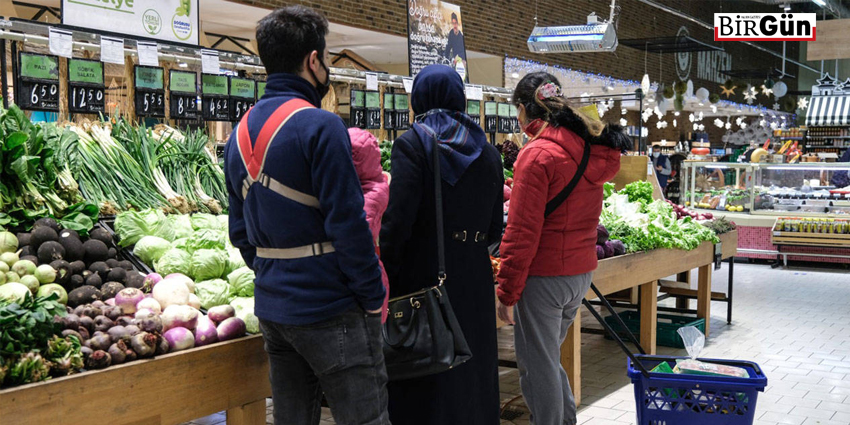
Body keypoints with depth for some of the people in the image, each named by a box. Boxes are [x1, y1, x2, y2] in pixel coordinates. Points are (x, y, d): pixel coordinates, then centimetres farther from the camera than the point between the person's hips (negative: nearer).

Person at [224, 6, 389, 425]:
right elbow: (347, 223, -18)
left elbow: (239, 230, 14)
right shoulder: (319, 126, -15)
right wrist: (373, 299, -9)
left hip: (271, 308, 8)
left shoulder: (241, 132, 10)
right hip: (329, 309, -8)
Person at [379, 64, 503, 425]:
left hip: (425, 272, -5)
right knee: (472, 367, 18)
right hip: (474, 276, 5)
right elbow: (495, 225, 6)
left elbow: (398, 219, -16)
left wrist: (387, 278, -10)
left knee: (423, 384, 5)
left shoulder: (411, 144, -8)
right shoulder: (486, 150, 7)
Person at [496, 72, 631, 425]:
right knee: (549, 360, 23)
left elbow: (522, 232, -18)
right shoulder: (591, 150, 8)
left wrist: (506, 292, -13)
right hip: (581, 273, 9)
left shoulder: (537, 155, -16)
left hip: (544, 277, -8)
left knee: (538, 369, 4)